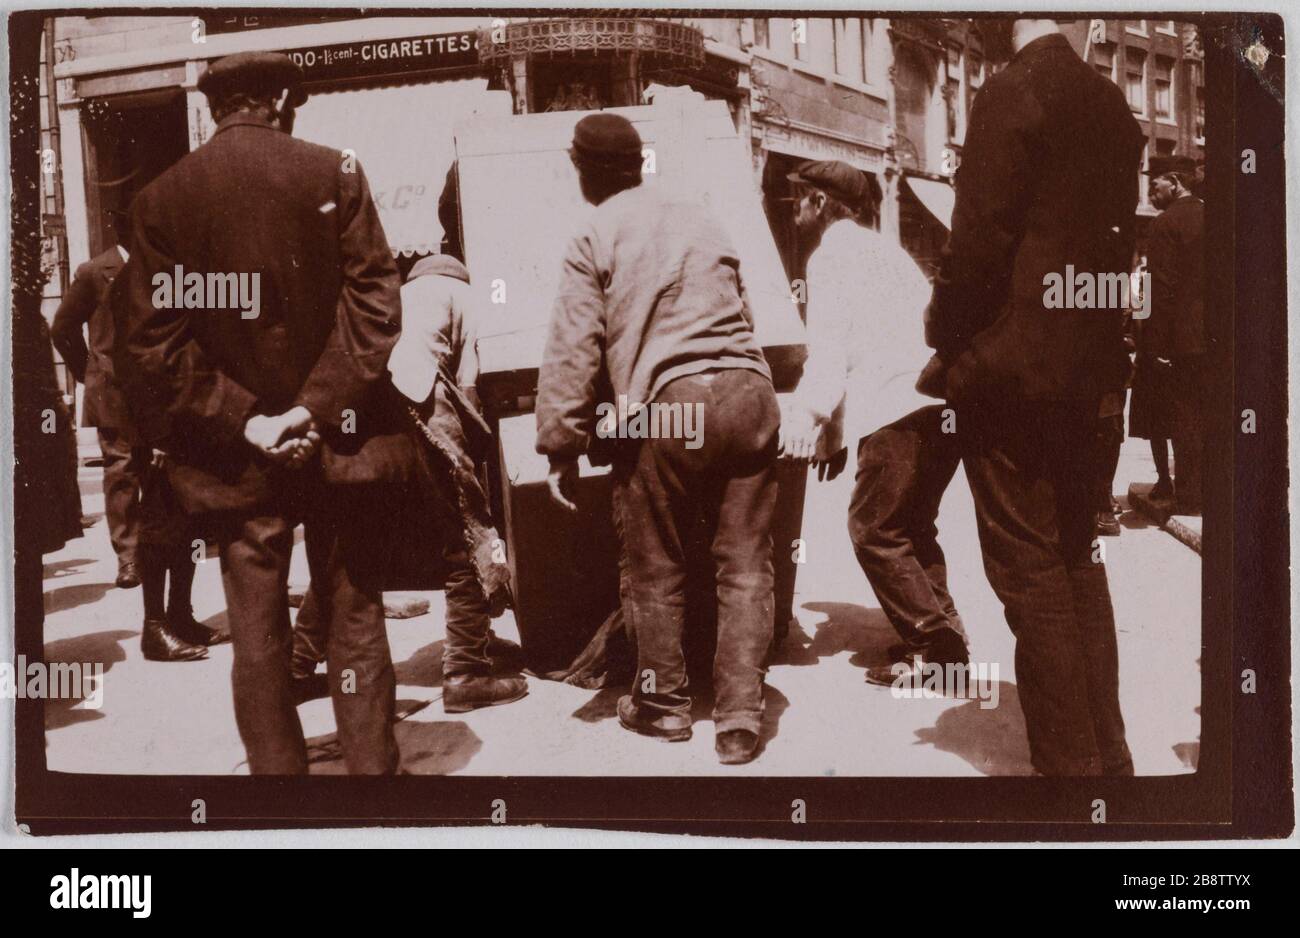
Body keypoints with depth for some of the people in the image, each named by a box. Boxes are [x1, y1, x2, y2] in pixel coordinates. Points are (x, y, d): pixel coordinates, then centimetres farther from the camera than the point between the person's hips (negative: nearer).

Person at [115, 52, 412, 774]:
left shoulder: (161, 199, 1)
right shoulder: (334, 174, -4)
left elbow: (149, 341, -5)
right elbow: (375, 303, -11)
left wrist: (240, 420, -7)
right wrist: (314, 408, -13)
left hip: (236, 459, 1)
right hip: (340, 442, -1)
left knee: (257, 634, 10)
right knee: (357, 623, 10)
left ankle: (277, 771, 17)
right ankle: (372, 769, 15)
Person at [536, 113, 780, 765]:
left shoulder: (593, 240, 4)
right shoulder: (699, 222, 20)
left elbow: (573, 351, -2)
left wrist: (562, 447, 2)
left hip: (670, 404, -5)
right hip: (750, 393, 5)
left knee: (654, 570, 11)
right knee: (745, 565, 8)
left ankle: (663, 704, 24)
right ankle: (739, 718, 7)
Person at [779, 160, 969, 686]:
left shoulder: (830, 255, 4)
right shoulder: (885, 250, 30)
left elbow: (829, 349, -10)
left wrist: (809, 418, -14)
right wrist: (838, 430, 28)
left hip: (900, 407, -9)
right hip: (946, 400, 9)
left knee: (874, 528, -4)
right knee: (911, 523, 18)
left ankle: (932, 645, -6)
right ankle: (942, 635, 16)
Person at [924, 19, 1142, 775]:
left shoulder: (1011, 95, -12)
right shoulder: (1110, 105, 11)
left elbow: (980, 239, -16)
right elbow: (1118, 238, 14)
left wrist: (946, 339, -2)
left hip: (1009, 367, -8)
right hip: (1086, 363, 8)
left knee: (1031, 572, -1)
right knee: (1079, 560, 16)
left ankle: (1068, 763, 5)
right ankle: (1107, 755, 24)